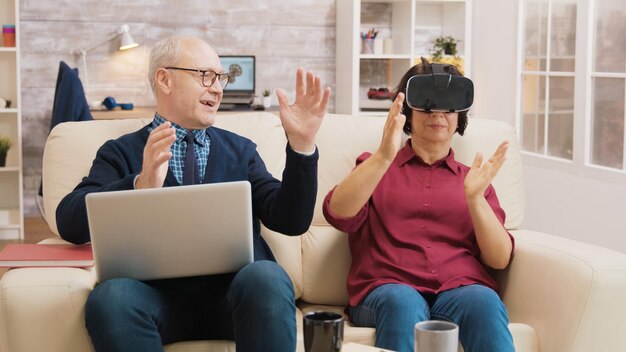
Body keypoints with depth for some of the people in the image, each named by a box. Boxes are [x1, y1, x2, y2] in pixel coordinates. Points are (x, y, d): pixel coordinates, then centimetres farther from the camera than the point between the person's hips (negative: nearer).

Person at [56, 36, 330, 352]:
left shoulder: (241, 150, 21)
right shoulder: (120, 153, 13)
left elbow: (290, 221, 11)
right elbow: (70, 223, -4)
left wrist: (301, 144, -4)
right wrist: (140, 186, -21)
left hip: (235, 289, 2)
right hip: (158, 293, -1)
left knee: (267, 276, -32)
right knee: (110, 296, -34)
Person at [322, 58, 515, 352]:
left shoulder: (474, 178, 23)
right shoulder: (375, 168, 20)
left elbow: (499, 259, 10)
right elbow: (338, 214, -2)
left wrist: (475, 197, -6)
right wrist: (384, 155, -14)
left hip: (461, 290, 1)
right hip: (387, 288, -1)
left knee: (485, 301, -34)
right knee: (404, 302, -37)